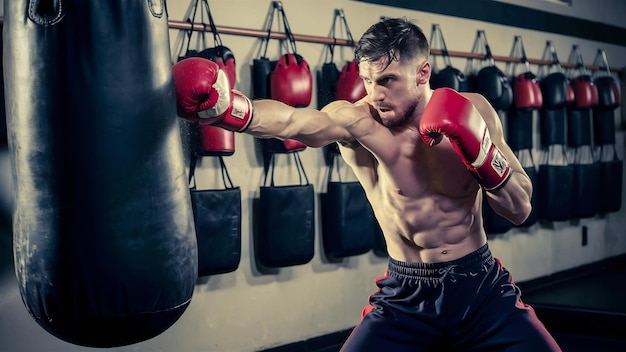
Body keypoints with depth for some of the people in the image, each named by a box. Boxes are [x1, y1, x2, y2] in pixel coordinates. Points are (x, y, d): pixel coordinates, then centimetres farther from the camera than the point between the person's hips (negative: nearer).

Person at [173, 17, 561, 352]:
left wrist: (480, 149, -21)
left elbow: (520, 209, -4)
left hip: (482, 287, 2)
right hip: (405, 295, -1)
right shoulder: (357, 122, -15)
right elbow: (294, 121, -37)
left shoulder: (471, 111, -7)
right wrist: (226, 106, -56)